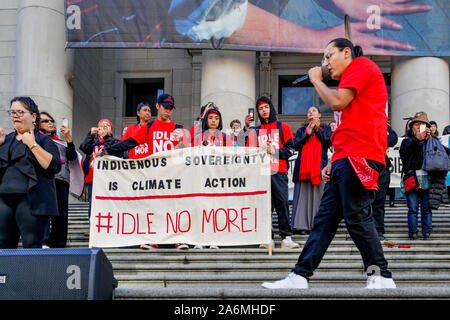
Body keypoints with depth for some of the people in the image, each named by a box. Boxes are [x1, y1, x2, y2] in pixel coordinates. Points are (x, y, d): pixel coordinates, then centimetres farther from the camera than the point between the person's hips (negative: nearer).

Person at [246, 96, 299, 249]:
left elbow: (290, 149, 4)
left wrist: (273, 151, -9)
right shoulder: (255, 131, 18)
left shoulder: (283, 127, 12)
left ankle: (286, 238, -6)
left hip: (279, 172, -2)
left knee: (282, 203, -7)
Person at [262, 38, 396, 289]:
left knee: (356, 217, -11)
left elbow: (337, 102, -14)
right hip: (345, 158, 10)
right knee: (325, 218, 5)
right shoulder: (352, 78, 29)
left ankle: (381, 278, -4)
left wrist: (317, 80, 2)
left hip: (359, 156, -10)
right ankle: (299, 277, 4)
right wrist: (334, 162, 22)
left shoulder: (361, 66, -1)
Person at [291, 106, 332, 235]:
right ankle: (303, 225, -9)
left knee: (319, 195, -6)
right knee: (303, 195, -6)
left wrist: (317, 130, -9)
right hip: (303, 166, 1)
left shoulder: (325, 129, 17)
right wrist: (307, 134, -7)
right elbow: (296, 146, 5)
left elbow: (328, 143, 0)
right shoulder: (301, 130, 20)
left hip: (319, 166, -1)